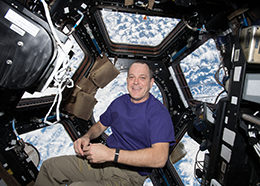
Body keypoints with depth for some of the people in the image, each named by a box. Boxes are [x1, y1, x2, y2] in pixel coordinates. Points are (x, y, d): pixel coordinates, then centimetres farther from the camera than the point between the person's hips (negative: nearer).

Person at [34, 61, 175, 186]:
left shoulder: (158, 112, -16)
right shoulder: (119, 102, 7)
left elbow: (160, 158, -28)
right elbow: (101, 125, 21)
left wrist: (111, 154, -30)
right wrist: (87, 137, -4)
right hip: (103, 161, 7)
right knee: (49, 166, 4)